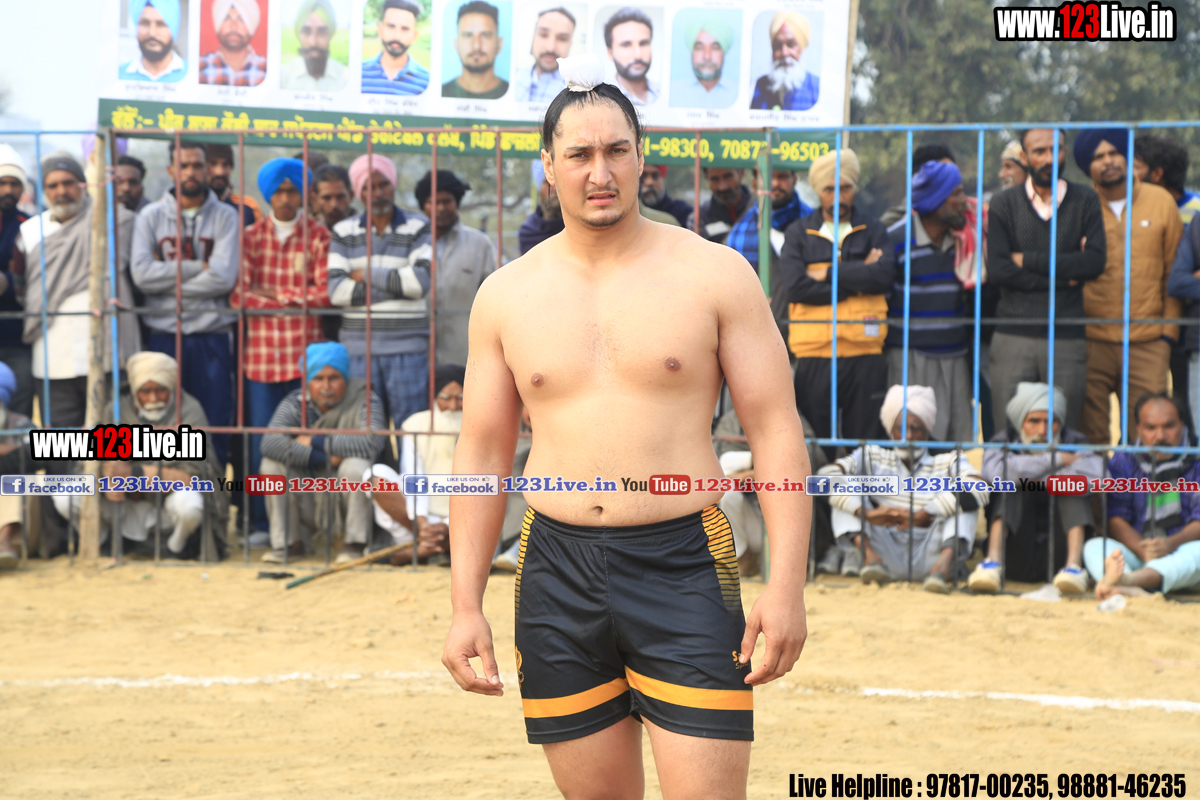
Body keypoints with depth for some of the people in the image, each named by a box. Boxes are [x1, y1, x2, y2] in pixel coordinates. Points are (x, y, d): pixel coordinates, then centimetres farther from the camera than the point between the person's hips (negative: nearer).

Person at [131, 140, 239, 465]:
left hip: (212, 337, -1)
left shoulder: (225, 216, 5)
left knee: (215, 427, -1)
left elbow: (224, 278, -9)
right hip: (163, 335, 1)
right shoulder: (151, 216, 8)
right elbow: (141, 273, -7)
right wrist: (196, 267, -8)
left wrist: (167, 277, -6)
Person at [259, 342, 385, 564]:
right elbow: (270, 442, -24)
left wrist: (314, 441, -23)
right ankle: (288, 542, -5)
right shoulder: (295, 402, -6)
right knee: (272, 464, -18)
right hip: (310, 502, 2)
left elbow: (372, 442, -34)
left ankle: (356, 544, -11)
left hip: (345, 499, -2)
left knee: (355, 466, -31)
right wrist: (325, 459, -28)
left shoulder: (364, 400, -13)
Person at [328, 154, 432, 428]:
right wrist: (396, 286, -6)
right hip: (358, 349, 1)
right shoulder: (344, 233, 9)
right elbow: (337, 292, -3)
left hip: (407, 347, -1)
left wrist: (367, 274, -3)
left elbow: (421, 281, -10)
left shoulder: (417, 229, 6)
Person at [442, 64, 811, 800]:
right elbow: (483, 453, 12)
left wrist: (788, 584, -10)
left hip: (682, 566, -3)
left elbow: (777, 429, -1)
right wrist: (467, 606, 7)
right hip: (557, 570, 3)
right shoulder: (507, 296, 8)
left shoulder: (715, 275, 1)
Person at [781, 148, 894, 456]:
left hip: (864, 353, 0)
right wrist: (855, 280, -5)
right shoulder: (798, 233, 10)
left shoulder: (873, 231, 12)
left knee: (865, 439, 2)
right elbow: (795, 287, -6)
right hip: (813, 353, 0)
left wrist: (828, 274, -5)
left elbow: (884, 275, -7)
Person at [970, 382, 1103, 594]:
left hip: (1058, 555, 0)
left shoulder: (1074, 444, 5)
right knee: (1010, 487, -18)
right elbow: (998, 472, -24)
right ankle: (993, 562, -34)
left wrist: (1042, 479, -15)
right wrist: (1056, 460, -17)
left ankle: (1074, 566, -33)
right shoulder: (1004, 444, 3)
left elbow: (1094, 475, -20)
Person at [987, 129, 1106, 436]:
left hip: (1068, 339, 1)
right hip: (1013, 338, -1)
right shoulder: (1003, 204, 7)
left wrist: (1028, 260, -5)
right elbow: (997, 269, -5)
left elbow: (1095, 261, -5)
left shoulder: (1085, 201, 9)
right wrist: (1063, 277, -6)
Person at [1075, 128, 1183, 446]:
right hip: (1092, 341, -1)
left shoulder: (1161, 202, 9)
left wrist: (1169, 330, 5)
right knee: (1090, 434, -1)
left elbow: (1175, 272, 12)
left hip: (1148, 342, 1)